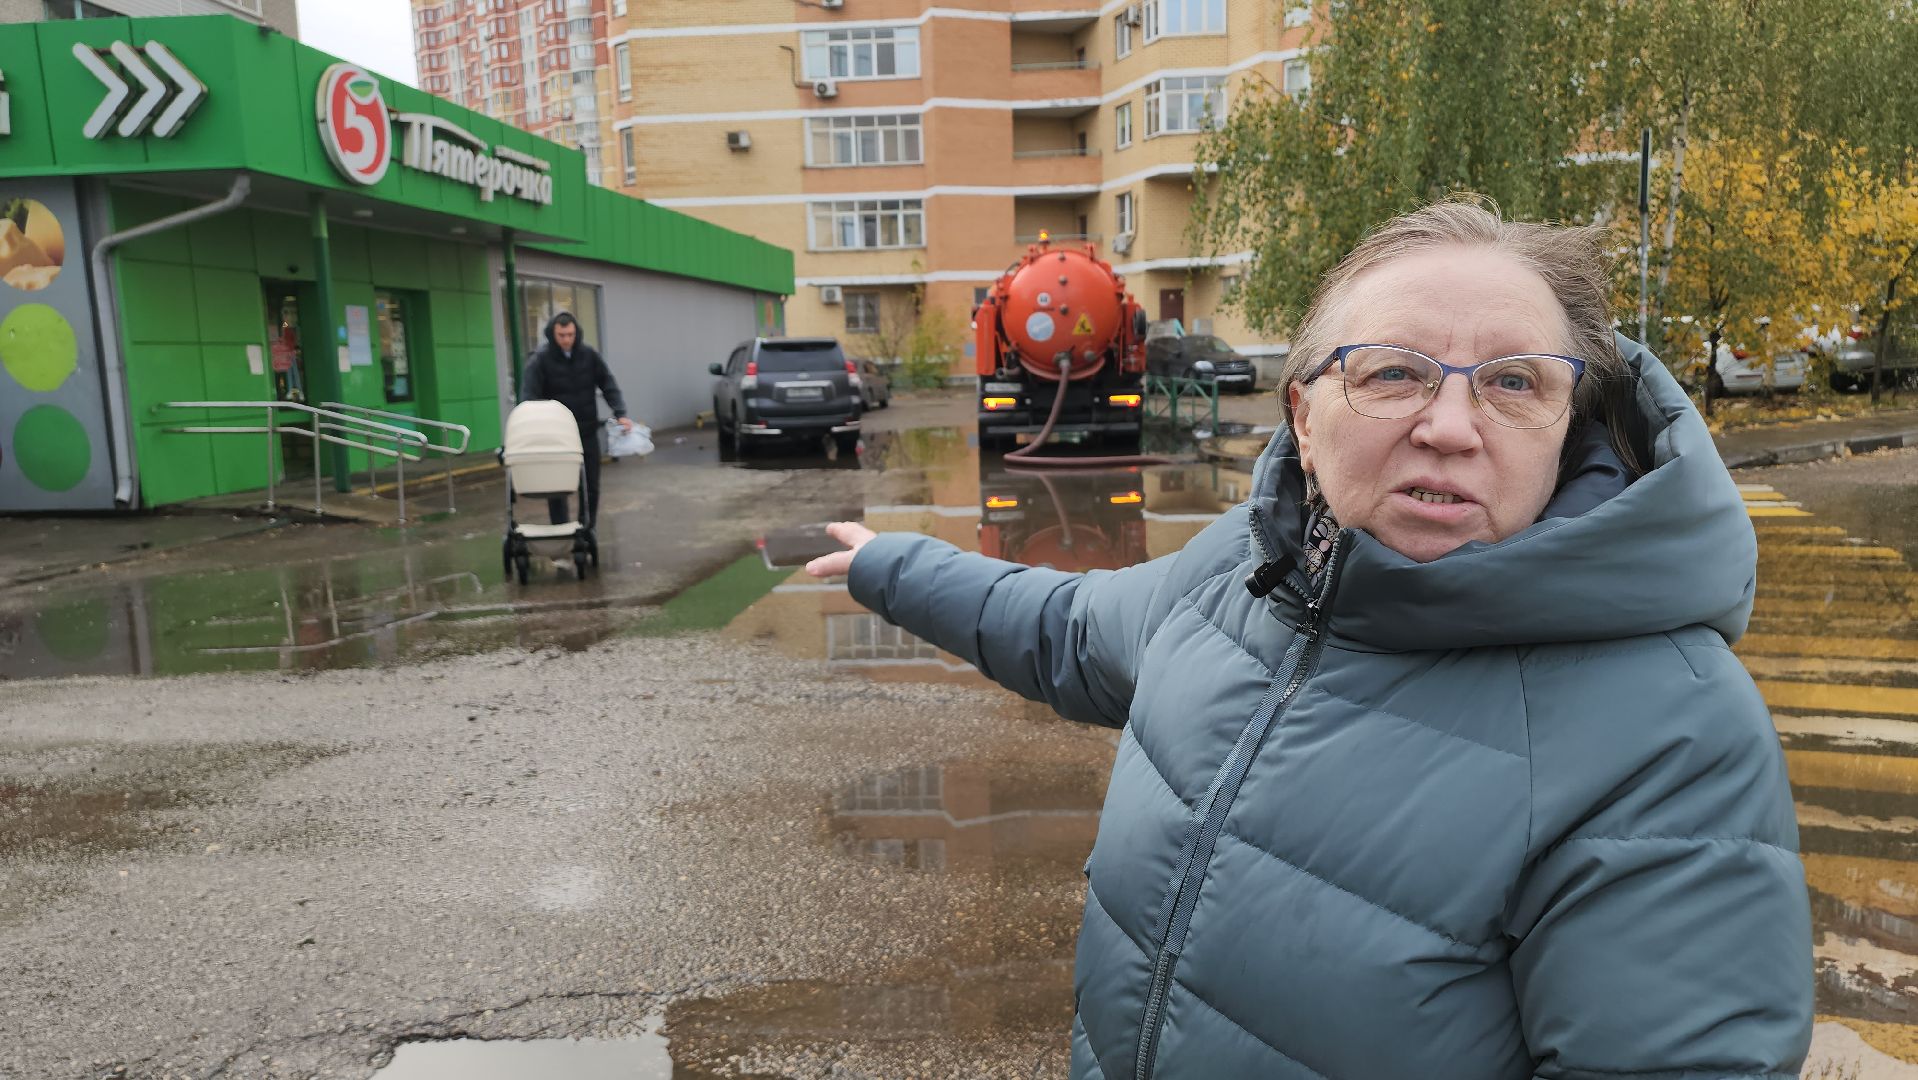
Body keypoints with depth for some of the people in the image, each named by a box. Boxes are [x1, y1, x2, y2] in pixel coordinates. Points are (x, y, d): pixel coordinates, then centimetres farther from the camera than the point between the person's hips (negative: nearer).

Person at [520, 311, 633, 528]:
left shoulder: (590, 355, 0)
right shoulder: (540, 359, -10)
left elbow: (609, 385, 1)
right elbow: (528, 396, -15)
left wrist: (620, 414, -13)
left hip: (587, 432, 3)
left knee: (591, 485, 9)